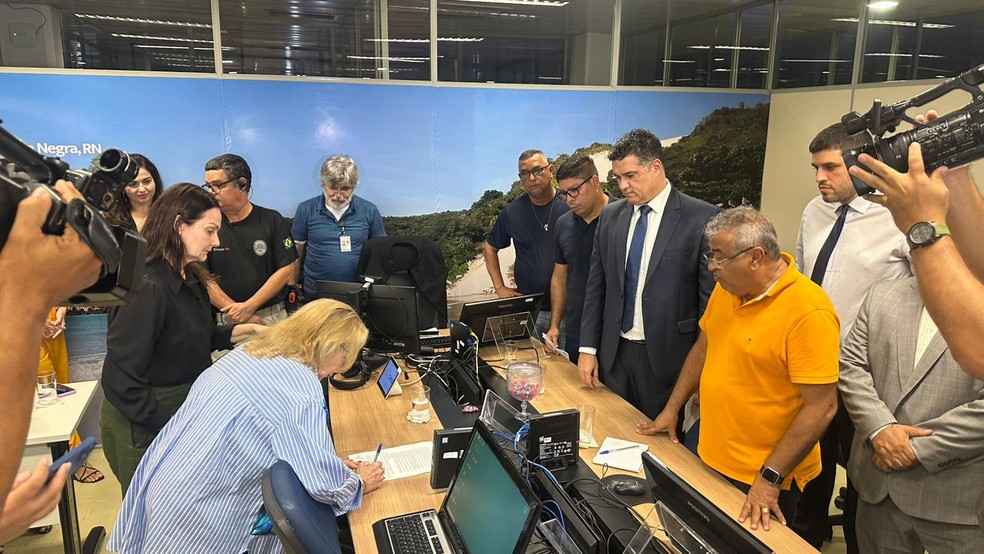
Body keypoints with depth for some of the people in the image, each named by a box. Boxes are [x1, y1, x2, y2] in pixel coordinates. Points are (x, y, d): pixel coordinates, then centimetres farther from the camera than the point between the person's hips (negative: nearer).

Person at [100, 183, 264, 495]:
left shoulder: (189, 280, 3)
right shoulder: (148, 288, -25)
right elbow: (121, 381, -24)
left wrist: (240, 332, 2)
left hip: (184, 409, 8)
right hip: (145, 429, -8)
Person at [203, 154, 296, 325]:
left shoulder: (273, 220, 0)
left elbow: (285, 270, -3)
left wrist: (249, 307, -11)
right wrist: (239, 314, -12)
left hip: (272, 316, 0)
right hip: (225, 321, 0)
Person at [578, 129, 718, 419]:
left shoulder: (702, 218, -10)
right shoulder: (610, 216, 6)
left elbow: (711, 298, -8)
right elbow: (596, 286, 10)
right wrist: (588, 348, 7)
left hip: (667, 360, -4)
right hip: (614, 356, 5)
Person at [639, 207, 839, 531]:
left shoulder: (809, 312, -23)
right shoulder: (726, 288, -1)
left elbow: (822, 407, -23)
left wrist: (770, 479, -21)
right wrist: (672, 409, 12)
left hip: (763, 481, -7)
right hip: (711, 458, 7)